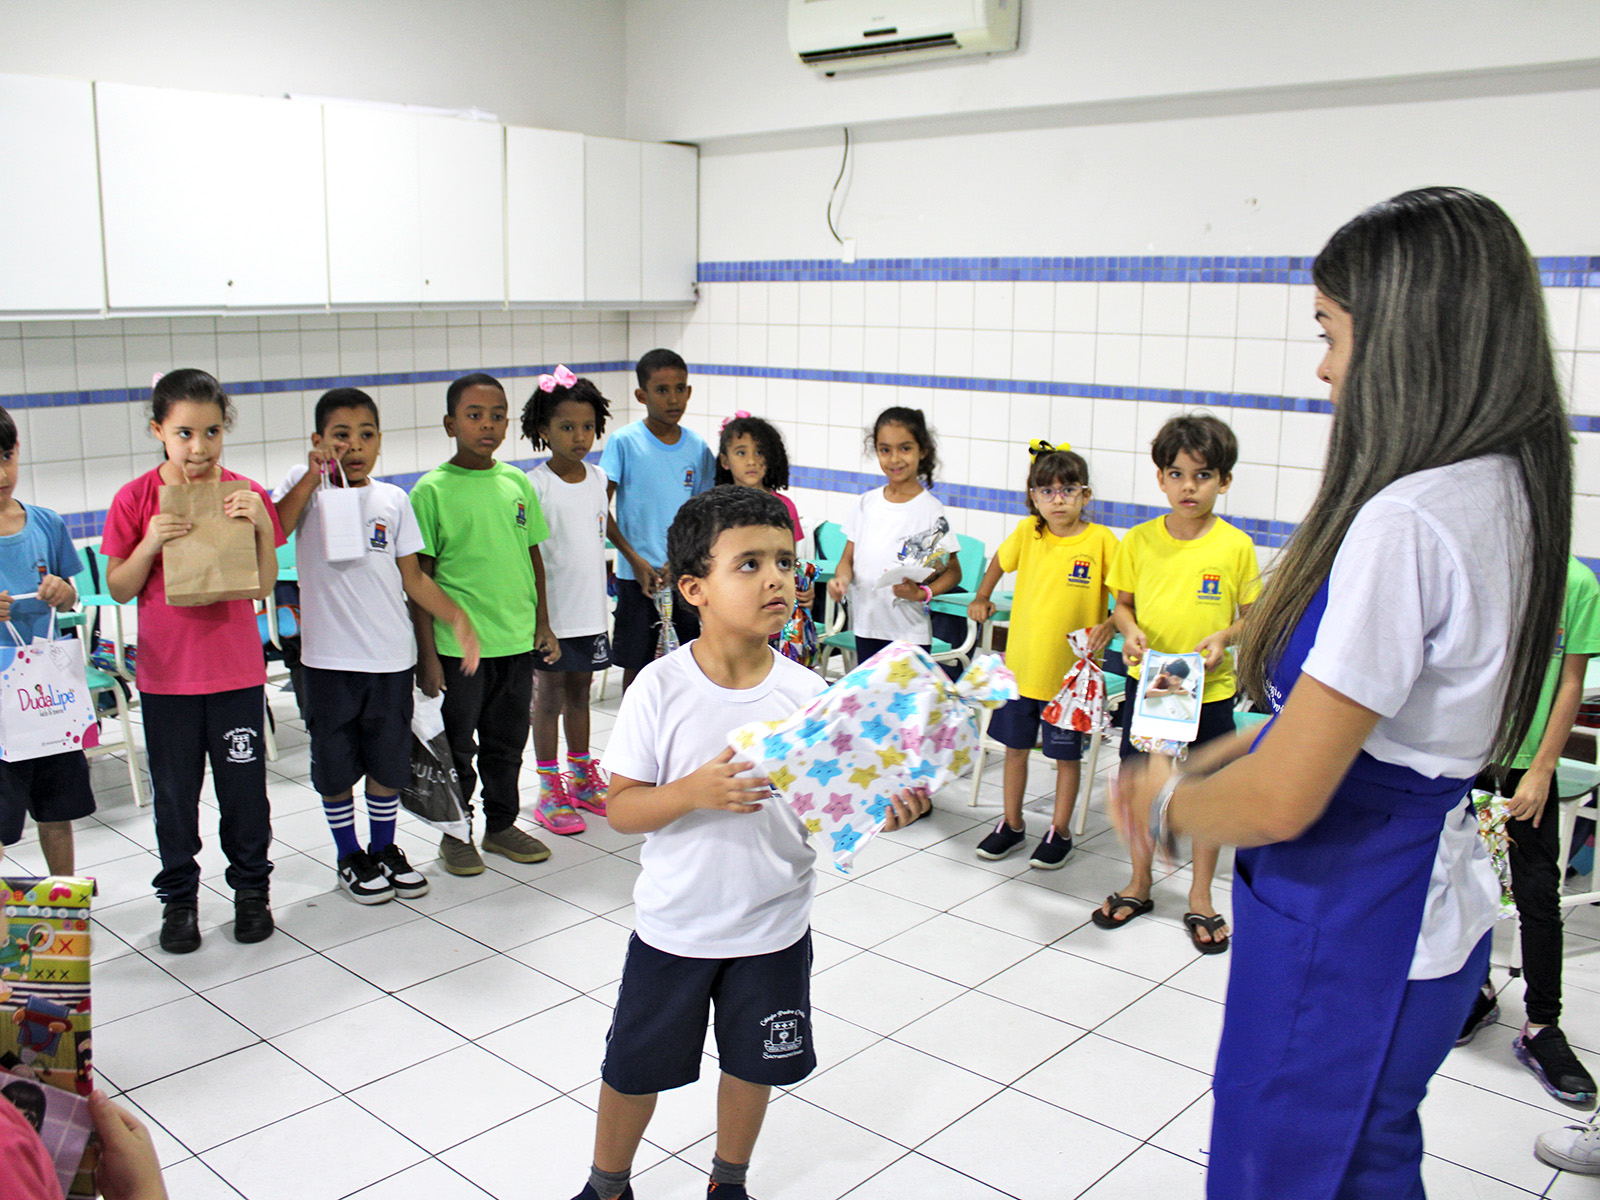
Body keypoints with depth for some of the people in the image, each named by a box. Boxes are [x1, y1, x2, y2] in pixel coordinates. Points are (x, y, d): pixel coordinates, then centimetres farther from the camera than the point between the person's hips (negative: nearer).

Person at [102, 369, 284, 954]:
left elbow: (264, 588, -2)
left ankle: (251, 888, 28)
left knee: (244, 786, 9)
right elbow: (119, 590, -1)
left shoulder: (245, 496, -3)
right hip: (166, 672, 0)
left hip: (236, 669, 0)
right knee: (174, 793, 11)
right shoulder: (136, 499, -4)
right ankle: (179, 898, 28)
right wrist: (151, 543, -18)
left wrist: (261, 525, -16)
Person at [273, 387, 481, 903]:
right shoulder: (306, 484, 0)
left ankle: (385, 849, 33)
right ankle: (350, 858, 28)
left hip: (391, 655, 3)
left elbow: (413, 576, 8)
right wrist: (313, 475, -20)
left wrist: (457, 617, -4)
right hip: (329, 657, -2)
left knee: (389, 763, 14)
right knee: (336, 766, 9)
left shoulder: (393, 500, 7)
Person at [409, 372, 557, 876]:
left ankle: (502, 824, 32)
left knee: (507, 741, 15)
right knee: (457, 745, 8)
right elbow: (419, 577, -8)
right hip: (457, 643, -4)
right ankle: (455, 832, 25)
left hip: (516, 640, 4)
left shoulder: (517, 483, 5)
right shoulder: (432, 490, -8)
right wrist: (427, 652, -10)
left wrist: (542, 624, 11)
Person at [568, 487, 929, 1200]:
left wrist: (879, 809, -24)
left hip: (773, 927, 2)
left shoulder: (805, 693, -10)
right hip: (675, 925, -1)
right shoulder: (661, 688, -16)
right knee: (634, 1066, 14)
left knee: (752, 1065, 19)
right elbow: (620, 809, -13)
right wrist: (695, 792, -30)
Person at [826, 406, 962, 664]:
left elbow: (953, 571, -3)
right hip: (866, 626, 4)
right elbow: (848, 558, 11)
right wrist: (841, 579, -11)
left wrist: (922, 593, -20)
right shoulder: (865, 504, 6)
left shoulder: (930, 509, -7)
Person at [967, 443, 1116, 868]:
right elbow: (999, 561, 19)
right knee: (1016, 748, 15)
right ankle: (1012, 824, 32)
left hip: (1071, 670, -3)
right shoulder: (1027, 532, -2)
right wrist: (981, 599, 24)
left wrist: (1109, 626, -26)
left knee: (1066, 755, 10)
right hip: (1021, 663, 4)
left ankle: (1060, 831, 26)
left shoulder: (1101, 540, -12)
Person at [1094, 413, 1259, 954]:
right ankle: (1139, 885, 32)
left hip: (1211, 691, -2)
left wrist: (1225, 636, -18)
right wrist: (1129, 630, -12)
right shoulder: (1139, 540, -2)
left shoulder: (1235, 545, -7)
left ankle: (1200, 897, 28)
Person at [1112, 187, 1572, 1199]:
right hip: (1433, 897, 9)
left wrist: (1168, 804, -5)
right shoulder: (1507, 495, 4)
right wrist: (1189, 770, 8)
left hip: (1348, 925, -9)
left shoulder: (1406, 521, -27)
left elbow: (1279, 799, -25)